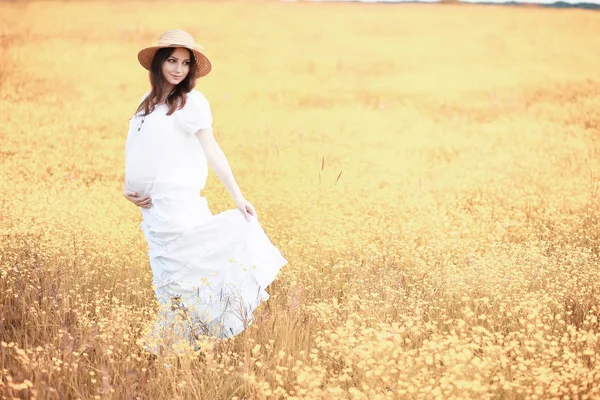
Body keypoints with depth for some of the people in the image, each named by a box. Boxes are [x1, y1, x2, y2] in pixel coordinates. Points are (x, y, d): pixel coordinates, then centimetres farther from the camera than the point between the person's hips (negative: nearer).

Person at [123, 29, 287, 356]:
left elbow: (212, 151, -10)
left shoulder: (191, 102, -6)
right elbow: (137, 153, 18)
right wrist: (128, 187, 2)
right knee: (166, 276, 11)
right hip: (151, 207, 7)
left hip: (178, 203, -7)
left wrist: (237, 197, -14)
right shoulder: (147, 102, 13)